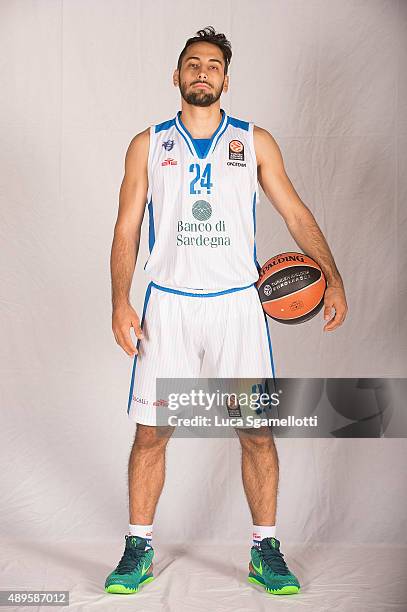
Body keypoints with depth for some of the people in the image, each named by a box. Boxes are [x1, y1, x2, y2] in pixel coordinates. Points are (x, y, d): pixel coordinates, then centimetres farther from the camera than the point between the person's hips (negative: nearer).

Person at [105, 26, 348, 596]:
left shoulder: (255, 141, 8)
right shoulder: (148, 145, 8)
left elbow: (295, 212, 8)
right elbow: (127, 229, 6)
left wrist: (333, 276, -4)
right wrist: (121, 301, -5)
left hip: (237, 302, 0)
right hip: (168, 303, 0)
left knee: (256, 432, 0)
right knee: (152, 432, 2)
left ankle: (266, 551, 15)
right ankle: (139, 549, 17)